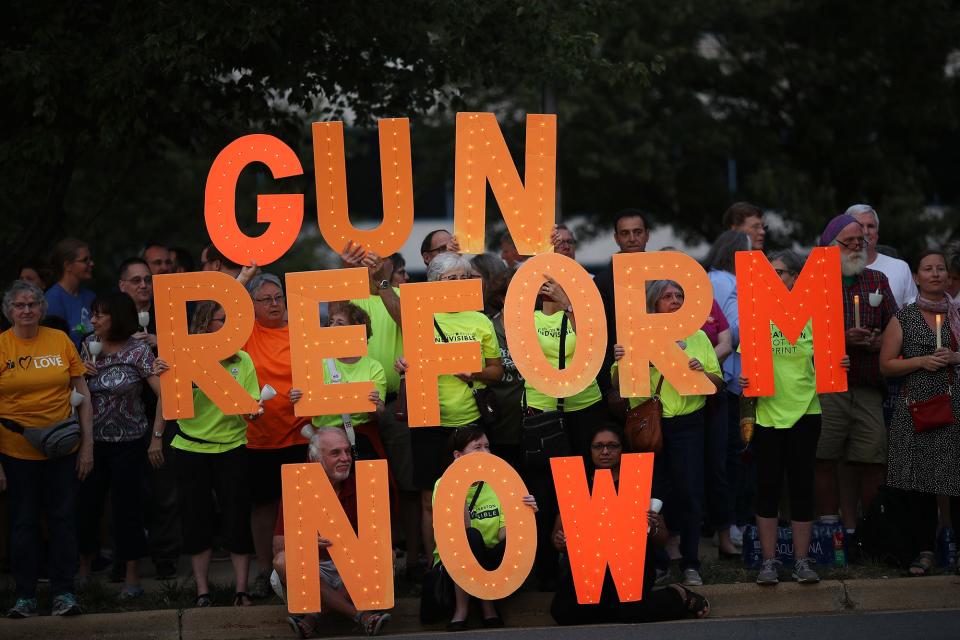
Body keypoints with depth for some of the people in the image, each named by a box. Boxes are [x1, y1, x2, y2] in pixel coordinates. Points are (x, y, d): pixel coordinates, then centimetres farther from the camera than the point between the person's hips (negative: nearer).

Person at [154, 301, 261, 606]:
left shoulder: (242, 360, 0)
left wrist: (254, 411, -23)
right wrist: (164, 379, -23)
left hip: (231, 447, 1)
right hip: (191, 448, -1)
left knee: (237, 517, -1)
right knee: (197, 518, 6)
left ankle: (241, 590, 10)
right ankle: (202, 590, 16)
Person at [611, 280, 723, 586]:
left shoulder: (697, 337, 11)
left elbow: (718, 382, 10)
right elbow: (618, 385, 3)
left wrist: (702, 372, -11)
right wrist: (619, 362, -17)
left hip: (687, 425, 1)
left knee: (689, 492, -3)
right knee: (655, 493, 1)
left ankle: (690, 564, 3)